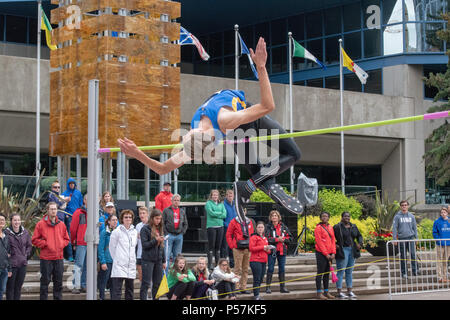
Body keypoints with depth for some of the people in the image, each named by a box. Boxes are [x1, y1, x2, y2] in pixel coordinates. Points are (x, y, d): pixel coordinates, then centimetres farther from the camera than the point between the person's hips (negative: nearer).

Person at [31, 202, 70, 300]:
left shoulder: (61, 224, 9)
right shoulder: (41, 224, -3)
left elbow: (67, 239, 18)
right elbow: (34, 240, -2)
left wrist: (62, 244, 0)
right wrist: (45, 244, -10)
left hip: (59, 258, 4)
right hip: (46, 258, -4)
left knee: (58, 282, 8)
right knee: (45, 282, 1)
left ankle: (58, 298, 15)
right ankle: (43, 298, 7)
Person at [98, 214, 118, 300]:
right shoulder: (104, 232, -5)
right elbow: (100, 248, -8)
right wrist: (103, 262, -14)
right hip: (107, 261, -5)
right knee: (103, 282, -2)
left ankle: (113, 298, 14)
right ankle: (101, 297, 6)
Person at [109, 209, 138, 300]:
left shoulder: (134, 232, 11)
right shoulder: (117, 231, -5)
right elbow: (112, 247, 0)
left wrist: (133, 259, 13)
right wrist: (116, 259, 3)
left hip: (131, 265, 6)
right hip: (119, 265, -6)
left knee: (130, 289, 10)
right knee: (117, 290, -10)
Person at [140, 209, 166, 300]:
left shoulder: (160, 229, 13)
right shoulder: (145, 229, -6)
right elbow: (144, 245, -12)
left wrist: (164, 261, 16)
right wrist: (156, 240, -23)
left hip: (158, 260, 6)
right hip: (148, 260, -6)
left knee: (157, 283, 9)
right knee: (146, 283, -5)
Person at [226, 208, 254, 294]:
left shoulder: (250, 222, 13)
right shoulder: (234, 222, 0)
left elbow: (252, 234, 20)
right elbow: (228, 235, -1)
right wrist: (232, 246, -7)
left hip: (248, 249, 5)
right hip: (238, 249, -5)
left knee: (246, 269, 8)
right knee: (238, 269, -5)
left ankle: (243, 288, 13)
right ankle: (236, 287, -2)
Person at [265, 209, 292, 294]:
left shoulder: (283, 227, 11)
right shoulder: (268, 227, 0)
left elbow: (289, 237, 9)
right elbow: (267, 239, -11)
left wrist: (283, 239, -10)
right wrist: (277, 239, -16)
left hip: (282, 250, 4)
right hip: (272, 250, -3)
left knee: (282, 269, 7)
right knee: (270, 269, -3)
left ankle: (283, 287, 13)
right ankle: (268, 287, 2)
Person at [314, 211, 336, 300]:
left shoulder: (330, 228, 13)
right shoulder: (318, 228, -7)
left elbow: (333, 240, 11)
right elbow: (319, 242, -12)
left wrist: (333, 253, -1)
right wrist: (326, 254, -14)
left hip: (329, 254, 7)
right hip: (321, 254, -7)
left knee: (327, 273, 11)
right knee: (320, 273, -4)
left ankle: (326, 292, 17)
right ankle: (319, 293, -3)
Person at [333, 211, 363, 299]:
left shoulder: (353, 227, 12)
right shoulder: (337, 227, -6)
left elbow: (359, 236, 21)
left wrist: (360, 243, 4)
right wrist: (334, 245, -13)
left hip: (352, 251, 6)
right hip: (342, 251, -6)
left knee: (350, 272, 11)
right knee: (341, 272, -5)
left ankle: (350, 291, 17)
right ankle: (339, 292, -2)